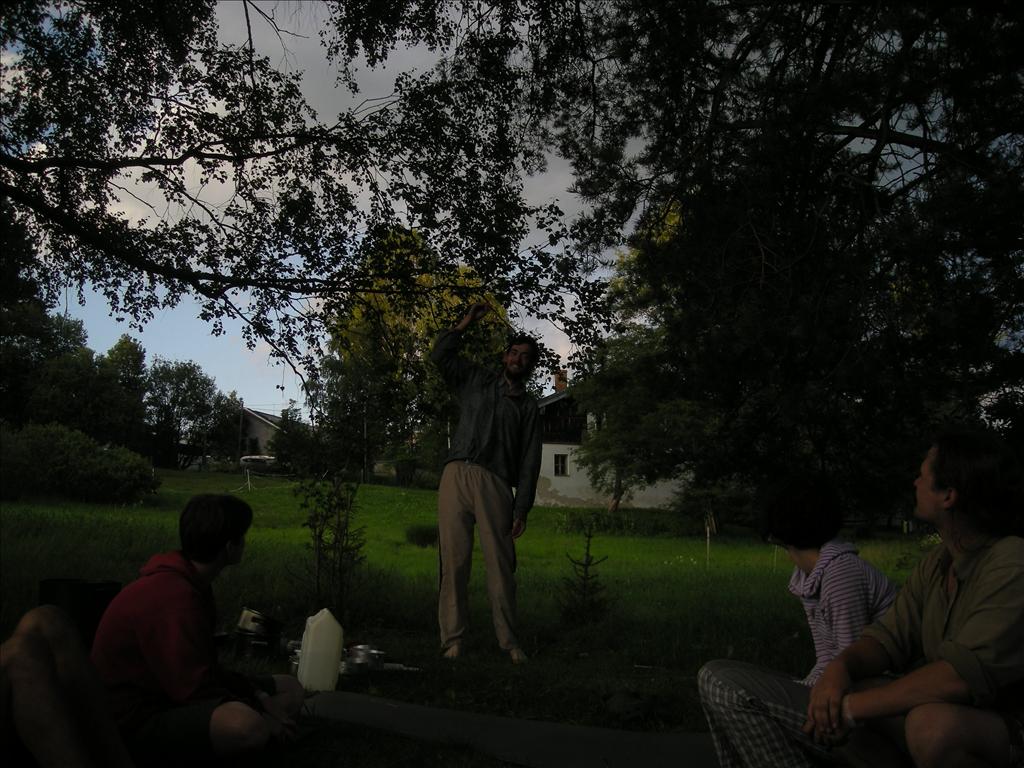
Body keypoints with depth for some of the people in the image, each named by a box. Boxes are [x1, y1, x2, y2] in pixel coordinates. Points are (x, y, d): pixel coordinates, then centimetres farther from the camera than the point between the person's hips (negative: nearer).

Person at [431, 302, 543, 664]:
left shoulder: (528, 407, 17)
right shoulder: (477, 381, 21)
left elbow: (530, 462, 9)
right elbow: (441, 355, 15)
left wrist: (522, 508, 0)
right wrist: (467, 322, 12)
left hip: (495, 484, 0)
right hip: (457, 475, 1)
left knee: (500, 564, -2)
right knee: (454, 559, -3)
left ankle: (509, 640, 7)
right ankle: (452, 638, 2)